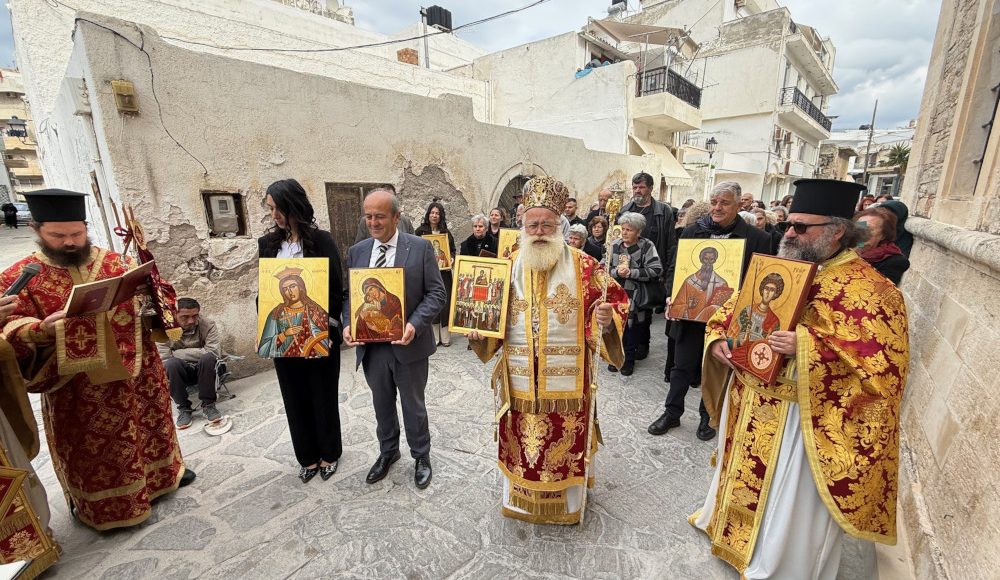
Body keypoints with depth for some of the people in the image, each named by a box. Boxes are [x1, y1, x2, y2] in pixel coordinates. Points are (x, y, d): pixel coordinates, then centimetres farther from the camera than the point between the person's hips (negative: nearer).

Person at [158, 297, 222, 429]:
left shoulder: (207, 325, -14)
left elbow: (214, 352, -25)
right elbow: (163, 360, -18)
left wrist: (177, 353, -23)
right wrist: (196, 354, -26)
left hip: (204, 370, 0)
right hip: (178, 373, 1)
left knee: (207, 358, -33)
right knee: (172, 364, -32)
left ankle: (208, 405, -17)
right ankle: (183, 408, -15)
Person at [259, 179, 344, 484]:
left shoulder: (321, 240, -8)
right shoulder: (268, 243, 5)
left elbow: (336, 287, -9)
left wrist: (325, 327, -16)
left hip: (318, 334, -4)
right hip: (283, 336, 4)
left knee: (323, 395, 11)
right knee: (295, 397, 14)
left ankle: (328, 453, 32)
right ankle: (308, 456, 33)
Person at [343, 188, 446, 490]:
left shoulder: (420, 247, -8)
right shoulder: (356, 251, 4)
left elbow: (436, 293, -10)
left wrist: (415, 324, -23)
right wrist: (348, 324, -9)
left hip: (407, 344, -3)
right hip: (370, 346, 4)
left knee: (413, 405, 14)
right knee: (382, 404, 22)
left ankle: (421, 456, 38)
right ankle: (388, 451, 46)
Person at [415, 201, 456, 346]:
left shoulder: (446, 232, 11)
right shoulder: (420, 231, 5)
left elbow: (453, 251, 16)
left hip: (444, 272, 2)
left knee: (445, 301, -1)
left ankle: (445, 336, 8)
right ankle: (433, 336, 8)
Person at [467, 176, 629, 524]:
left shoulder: (584, 267, -5)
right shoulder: (508, 268, 3)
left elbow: (615, 302, -3)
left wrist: (606, 321, -23)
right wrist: (479, 331, -9)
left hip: (567, 381, -2)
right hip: (519, 380, 3)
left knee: (566, 446, 14)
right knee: (520, 444, 17)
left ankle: (566, 502, 41)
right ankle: (521, 499, 43)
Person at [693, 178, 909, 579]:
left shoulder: (870, 290, -17)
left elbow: (884, 365, -22)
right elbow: (731, 309, 10)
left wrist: (806, 346, -31)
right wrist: (718, 339, -8)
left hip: (801, 419, -6)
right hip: (749, 403, 7)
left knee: (789, 501, 12)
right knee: (744, 474, 27)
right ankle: (732, 529, 53)